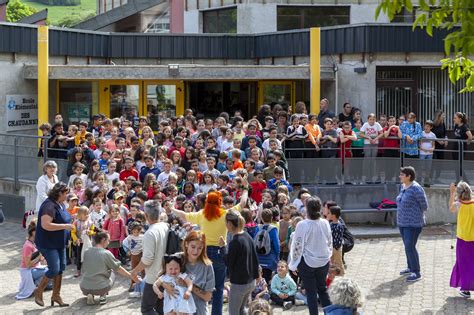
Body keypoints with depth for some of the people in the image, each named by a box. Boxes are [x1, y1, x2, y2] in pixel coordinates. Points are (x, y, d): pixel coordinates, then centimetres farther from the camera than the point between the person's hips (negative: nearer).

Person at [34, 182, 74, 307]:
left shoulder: (61, 204, 9)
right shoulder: (49, 206, -22)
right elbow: (46, 225, -31)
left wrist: (69, 225, 8)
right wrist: (64, 226, -26)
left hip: (59, 243, 10)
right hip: (48, 244, -10)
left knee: (61, 268, 11)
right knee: (54, 269, -10)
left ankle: (56, 295, 22)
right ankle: (39, 292, 10)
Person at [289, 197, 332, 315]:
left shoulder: (302, 225, -19)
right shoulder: (325, 223, -6)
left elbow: (297, 246, -12)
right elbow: (330, 243, 6)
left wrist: (293, 264, 0)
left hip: (307, 262, -4)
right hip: (324, 261, 4)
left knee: (311, 292, 7)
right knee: (322, 289, 20)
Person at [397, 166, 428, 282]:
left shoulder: (416, 189, -19)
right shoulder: (403, 187, 7)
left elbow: (424, 206, -12)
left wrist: (414, 217, 1)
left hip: (413, 224, -9)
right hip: (403, 222, 9)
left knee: (410, 247, -10)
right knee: (407, 246, 17)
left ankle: (417, 273, -3)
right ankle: (410, 268, 30)